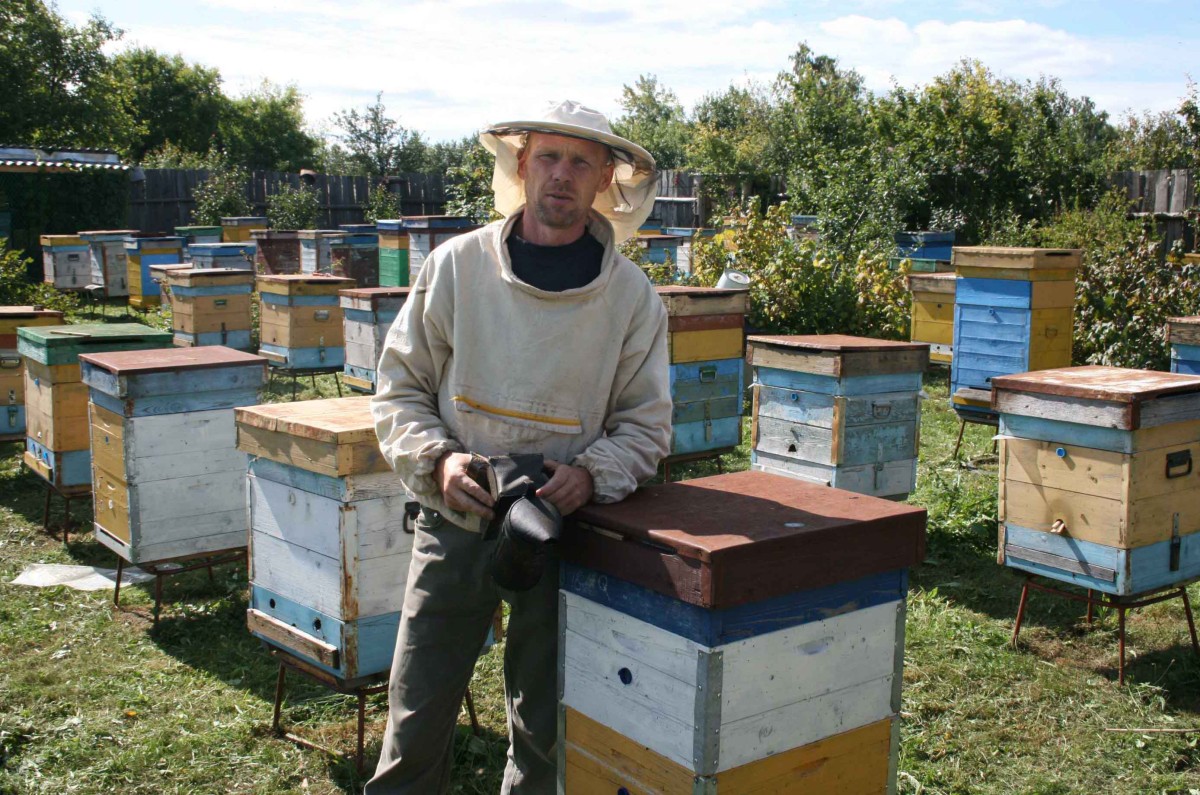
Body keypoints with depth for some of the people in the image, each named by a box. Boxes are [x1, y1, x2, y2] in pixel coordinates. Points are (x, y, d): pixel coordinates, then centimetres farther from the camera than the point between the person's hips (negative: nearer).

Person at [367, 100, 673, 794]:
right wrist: (438, 459, -14)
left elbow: (646, 423, 3)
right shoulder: (457, 265, -2)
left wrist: (592, 474, -16)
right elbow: (401, 388, 3)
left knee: (547, 730, 13)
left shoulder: (632, 295, -2)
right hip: (456, 522, 0)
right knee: (417, 718, 5)